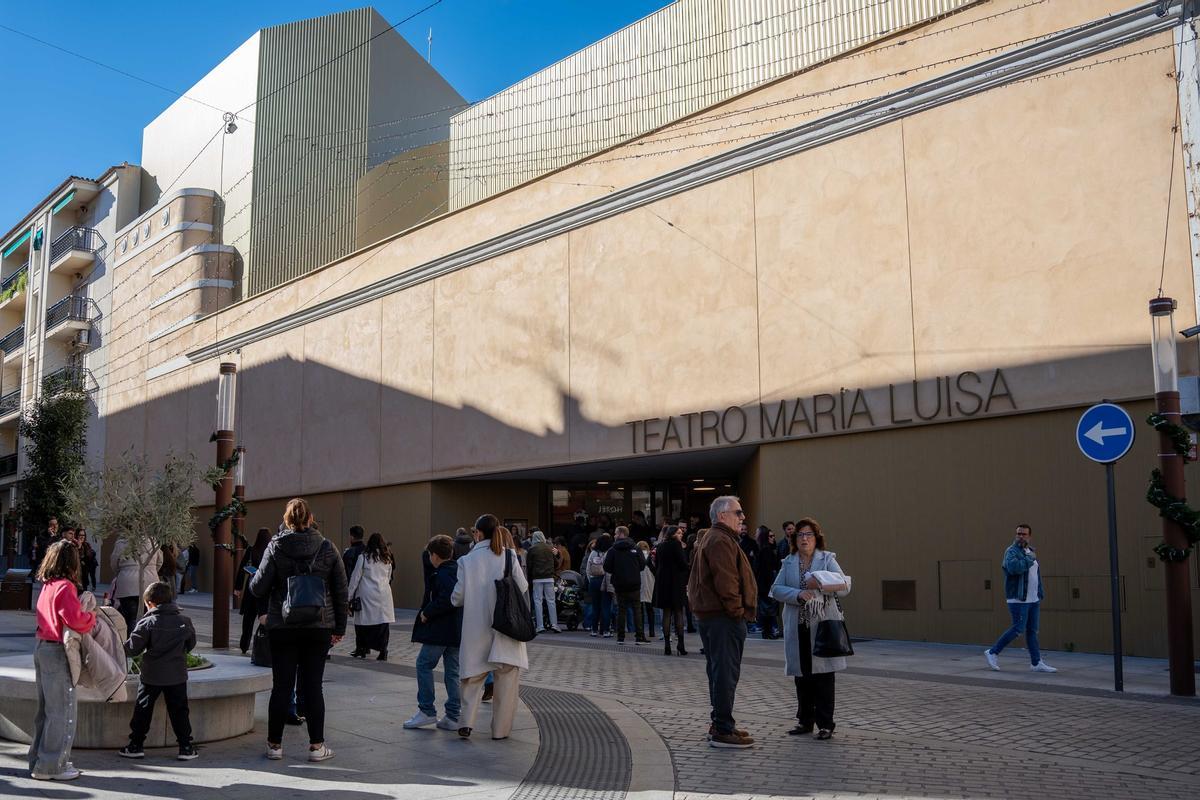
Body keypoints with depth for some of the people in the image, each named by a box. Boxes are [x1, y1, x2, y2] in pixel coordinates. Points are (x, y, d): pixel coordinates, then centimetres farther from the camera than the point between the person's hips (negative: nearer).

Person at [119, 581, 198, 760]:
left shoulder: (147, 623, -10)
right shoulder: (184, 621, -1)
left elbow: (133, 648, -8)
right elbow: (191, 645, 9)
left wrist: (124, 646, 13)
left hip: (151, 676, -2)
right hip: (177, 676, 2)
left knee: (142, 710, 11)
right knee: (179, 711, 8)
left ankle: (135, 746, 16)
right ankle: (185, 747, 8)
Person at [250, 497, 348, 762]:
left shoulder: (276, 547, -6)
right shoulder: (326, 547, -1)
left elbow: (259, 588, -6)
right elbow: (340, 589, 2)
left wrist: (252, 579, 18)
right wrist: (339, 627, 10)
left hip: (283, 628, -1)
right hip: (319, 628, 1)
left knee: (281, 686, 7)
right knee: (312, 686, 6)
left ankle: (275, 744, 14)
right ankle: (316, 745, 9)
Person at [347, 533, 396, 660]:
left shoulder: (364, 557, -3)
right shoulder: (387, 559, 9)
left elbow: (355, 577, 0)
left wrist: (350, 595, 5)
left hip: (367, 593, -3)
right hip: (384, 593, 3)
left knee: (363, 621, 7)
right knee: (383, 622, 1)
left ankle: (362, 649, 14)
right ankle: (383, 650, -3)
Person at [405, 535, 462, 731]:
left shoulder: (443, 574, -14)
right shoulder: (459, 571, 13)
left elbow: (446, 600, -27)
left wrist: (427, 613, -15)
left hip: (441, 630, -9)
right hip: (457, 631, 9)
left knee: (424, 664, 1)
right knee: (452, 672, 10)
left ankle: (427, 711, 1)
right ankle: (453, 716, 11)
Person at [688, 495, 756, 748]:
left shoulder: (709, 538, 20)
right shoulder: (720, 541, -15)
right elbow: (725, 581, -23)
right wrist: (737, 610, -14)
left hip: (710, 615, 11)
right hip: (723, 617, -11)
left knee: (719, 672, 17)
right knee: (726, 673, -8)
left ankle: (720, 724, 25)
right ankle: (723, 731, -5)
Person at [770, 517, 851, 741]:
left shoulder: (827, 559, 3)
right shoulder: (788, 563, 11)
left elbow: (845, 586, -7)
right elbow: (776, 589, 1)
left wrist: (821, 585, -22)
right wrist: (798, 594, -16)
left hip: (822, 625, -3)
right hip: (797, 627, 3)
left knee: (823, 673, -3)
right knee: (801, 674, 9)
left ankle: (825, 724, 3)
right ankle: (805, 720, 21)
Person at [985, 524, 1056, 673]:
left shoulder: (1030, 551, 16)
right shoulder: (1012, 551, -10)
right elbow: (1014, 567, -32)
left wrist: (1040, 596, 21)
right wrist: (1030, 559, -19)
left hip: (1033, 599, 8)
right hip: (1018, 599, -8)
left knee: (1032, 631, 7)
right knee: (1018, 629, -10)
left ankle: (1036, 663, 10)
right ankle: (993, 653, 1)